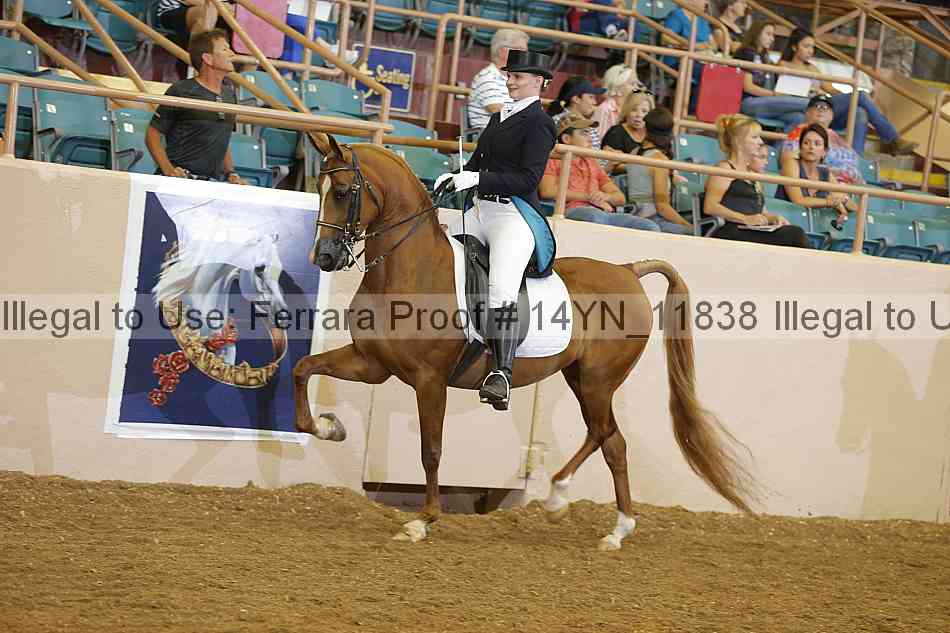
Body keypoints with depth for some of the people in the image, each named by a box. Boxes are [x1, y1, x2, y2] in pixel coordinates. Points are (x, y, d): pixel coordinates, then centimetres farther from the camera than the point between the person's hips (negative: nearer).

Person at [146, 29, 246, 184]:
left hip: (212, 183, 5)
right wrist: (168, 169, -12)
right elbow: (153, 134, 0)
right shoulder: (181, 91, -2)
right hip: (181, 177, -5)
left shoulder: (229, 94, 17)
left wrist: (231, 173, 14)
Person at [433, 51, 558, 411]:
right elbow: (478, 161, 25)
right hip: (480, 211, 10)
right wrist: (455, 178, 3)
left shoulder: (539, 124, -6)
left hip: (515, 215, -10)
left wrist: (478, 178, -22)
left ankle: (501, 373, -36)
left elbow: (528, 179, -15)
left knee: (501, 289, -28)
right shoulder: (498, 118, 21)